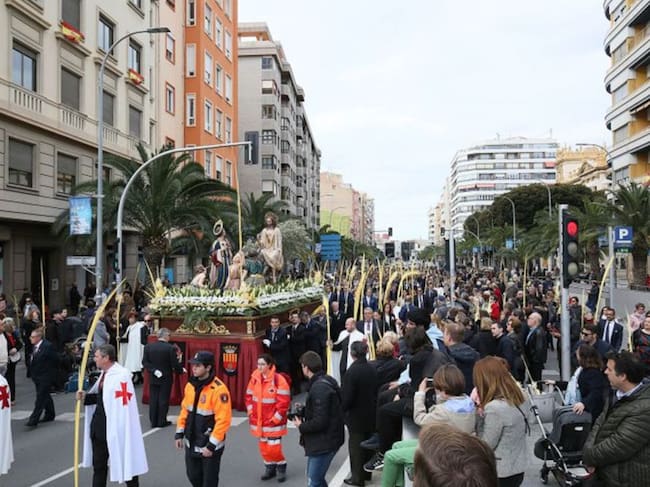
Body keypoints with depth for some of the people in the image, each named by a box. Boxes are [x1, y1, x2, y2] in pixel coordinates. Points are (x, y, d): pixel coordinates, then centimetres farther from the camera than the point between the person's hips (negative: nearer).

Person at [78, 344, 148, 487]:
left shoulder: (121, 375, -22)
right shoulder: (104, 373, 9)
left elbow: (123, 405, -23)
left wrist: (118, 429, -22)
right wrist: (85, 397, 1)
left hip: (116, 426, -9)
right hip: (99, 425, 9)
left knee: (126, 463, 7)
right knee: (98, 464, 17)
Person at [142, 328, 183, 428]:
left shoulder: (148, 346, -4)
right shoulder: (171, 348, -16)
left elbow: (145, 362, -6)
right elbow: (175, 364, -13)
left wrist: (154, 370, -6)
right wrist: (181, 370, 5)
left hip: (153, 378, 3)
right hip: (166, 378, -3)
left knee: (153, 400, 10)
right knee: (163, 400, 6)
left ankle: (153, 421, 14)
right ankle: (161, 421, 10)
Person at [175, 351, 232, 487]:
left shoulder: (218, 389, -23)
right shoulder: (190, 385, 2)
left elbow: (223, 420, -23)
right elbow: (185, 410, 13)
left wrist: (211, 445, -21)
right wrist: (179, 433, 10)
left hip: (210, 446, -7)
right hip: (191, 444, 7)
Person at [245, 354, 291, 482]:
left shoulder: (279, 380, -17)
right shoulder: (254, 378, 1)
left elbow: (284, 402, -16)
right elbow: (249, 396, 12)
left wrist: (276, 419, -15)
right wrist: (251, 413, 3)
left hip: (273, 422, -5)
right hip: (258, 421, 5)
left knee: (274, 448, -6)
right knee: (263, 447, 14)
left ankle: (281, 468, 20)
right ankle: (270, 468, 34)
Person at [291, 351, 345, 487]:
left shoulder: (319, 388, -24)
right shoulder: (326, 381, 6)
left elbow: (319, 422, -26)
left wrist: (301, 427, -10)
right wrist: (305, 409, 9)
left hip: (324, 442, -10)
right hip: (323, 439, 10)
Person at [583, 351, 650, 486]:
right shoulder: (619, 394, 4)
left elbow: (617, 445, -26)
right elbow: (600, 423, 6)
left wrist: (589, 457, -13)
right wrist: (589, 452, -9)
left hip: (624, 479, -7)